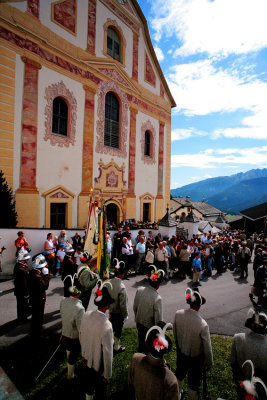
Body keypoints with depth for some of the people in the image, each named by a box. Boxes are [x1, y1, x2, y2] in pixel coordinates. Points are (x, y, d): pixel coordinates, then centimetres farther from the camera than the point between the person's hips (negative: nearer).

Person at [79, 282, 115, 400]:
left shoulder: (86, 315, -18)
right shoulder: (106, 326, -37)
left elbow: (81, 336, -1)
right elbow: (107, 352, -27)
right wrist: (107, 374, -11)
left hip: (87, 360, 6)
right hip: (99, 365, -6)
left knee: (88, 382, 33)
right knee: (100, 390, 22)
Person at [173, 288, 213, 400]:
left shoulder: (178, 314, -22)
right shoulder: (203, 325, -35)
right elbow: (207, 347, -20)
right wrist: (209, 363, 0)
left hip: (181, 352, 5)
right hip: (196, 357, -5)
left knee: (180, 374, 31)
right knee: (193, 382, 22)